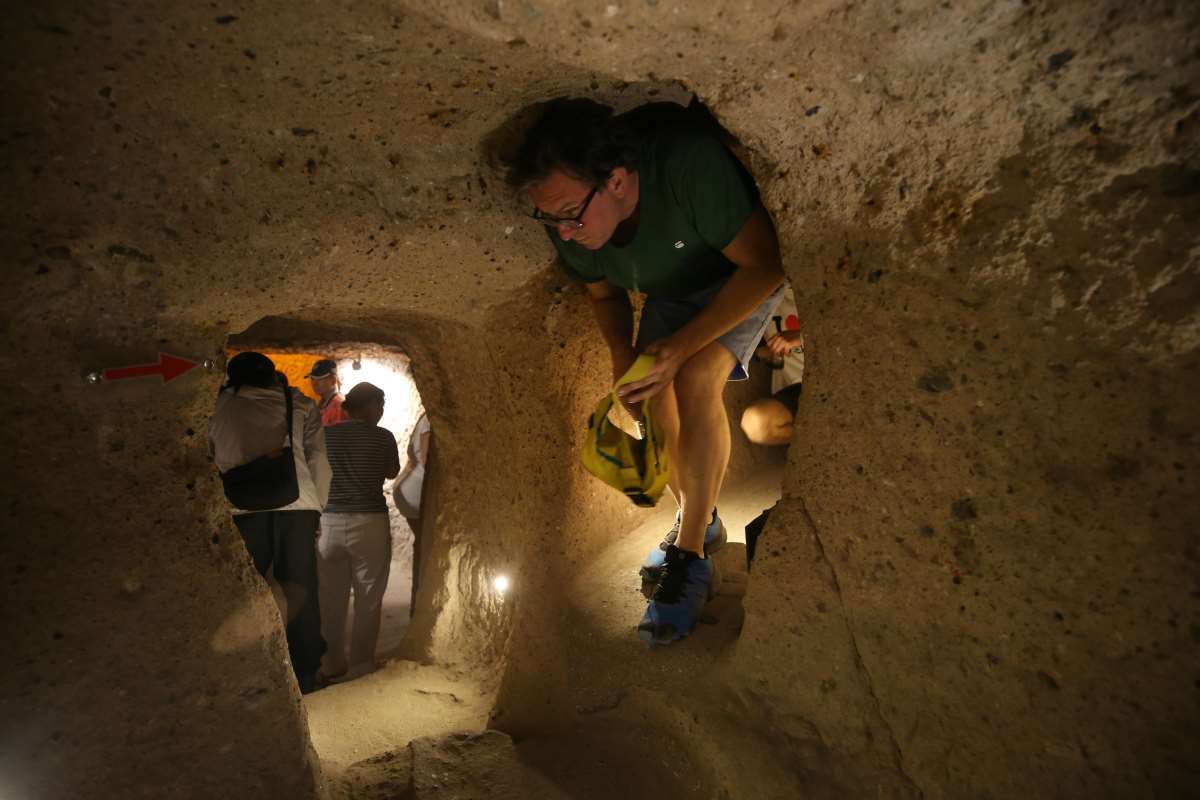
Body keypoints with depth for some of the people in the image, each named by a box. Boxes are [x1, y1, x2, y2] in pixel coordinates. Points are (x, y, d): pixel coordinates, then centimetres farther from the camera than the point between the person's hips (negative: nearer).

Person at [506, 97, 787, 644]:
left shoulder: (690, 163, -38)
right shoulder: (568, 226, -19)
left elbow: (763, 264, -30)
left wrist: (680, 347, -34)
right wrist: (622, 358, -16)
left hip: (743, 279, -5)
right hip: (672, 291, 6)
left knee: (695, 383, -27)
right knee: (651, 396, -10)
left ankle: (691, 556, -16)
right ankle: (700, 521, 13)